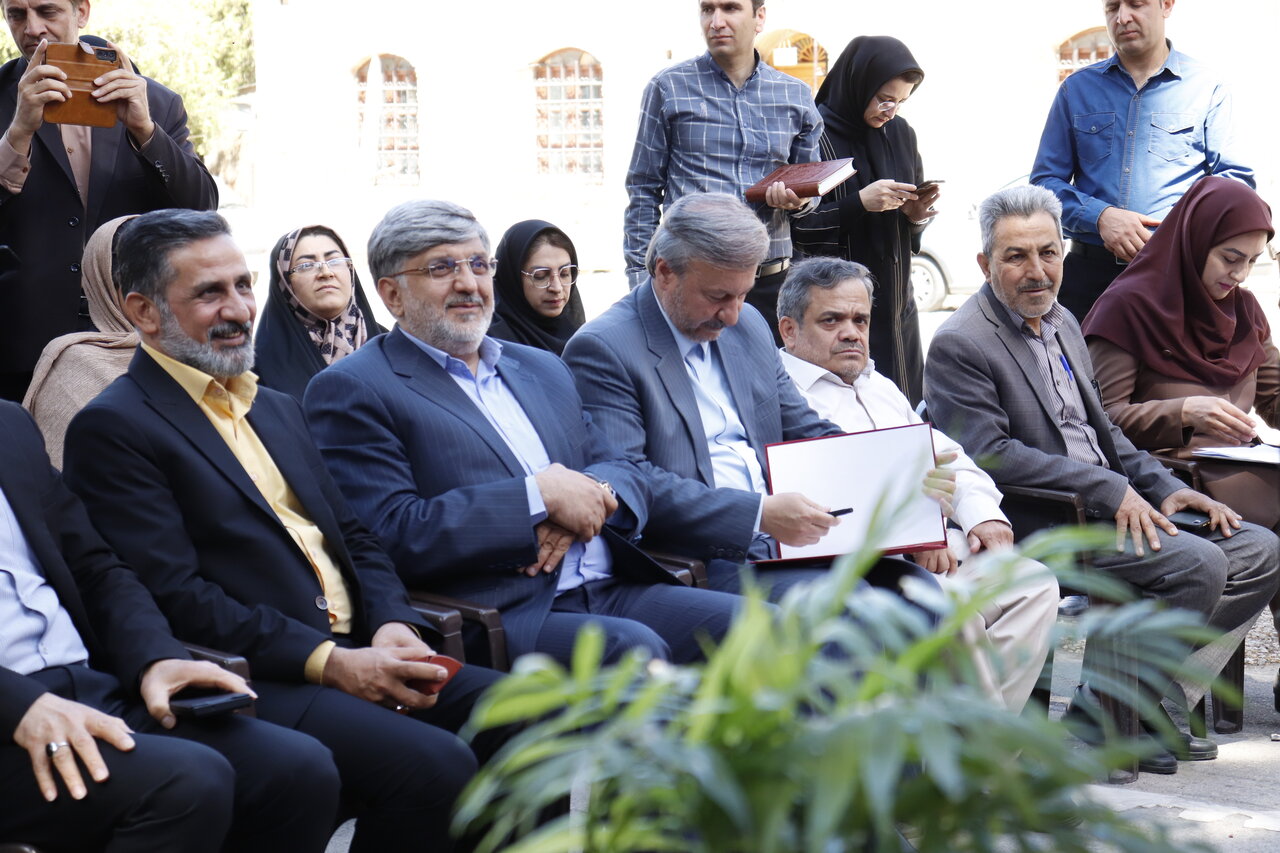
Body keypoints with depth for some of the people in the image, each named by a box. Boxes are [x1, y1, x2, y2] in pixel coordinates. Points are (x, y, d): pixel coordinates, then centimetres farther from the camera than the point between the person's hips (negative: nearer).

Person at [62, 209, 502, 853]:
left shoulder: (278, 410, 24)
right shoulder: (112, 429, -3)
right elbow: (176, 597, -13)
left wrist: (393, 626, -1)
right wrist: (328, 661, -18)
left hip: (357, 654, 8)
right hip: (259, 681, -8)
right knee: (435, 765, -29)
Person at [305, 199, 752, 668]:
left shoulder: (543, 369, 25)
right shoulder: (351, 390, 2)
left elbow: (625, 474, 22)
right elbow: (394, 535, -11)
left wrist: (591, 497, -3)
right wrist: (541, 495, -11)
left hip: (611, 591, 7)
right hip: (499, 621, -7)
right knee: (631, 647, -34)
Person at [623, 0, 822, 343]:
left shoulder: (796, 96, 10)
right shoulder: (669, 88, 4)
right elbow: (644, 190, 5)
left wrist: (798, 199, -4)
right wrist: (641, 276, -3)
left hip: (772, 279, 2)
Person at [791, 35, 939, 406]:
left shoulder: (901, 133, 10)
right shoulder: (815, 135, -10)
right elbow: (794, 226, -13)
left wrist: (915, 215, -3)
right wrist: (859, 203, -21)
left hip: (895, 302, 6)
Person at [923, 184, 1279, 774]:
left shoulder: (1062, 323, 18)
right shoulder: (959, 345, -11)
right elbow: (989, 455, -21)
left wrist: (1164, 487, 6)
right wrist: (1110, 489, -22)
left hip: (1108, 505, 9)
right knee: (1197, 564, -25)